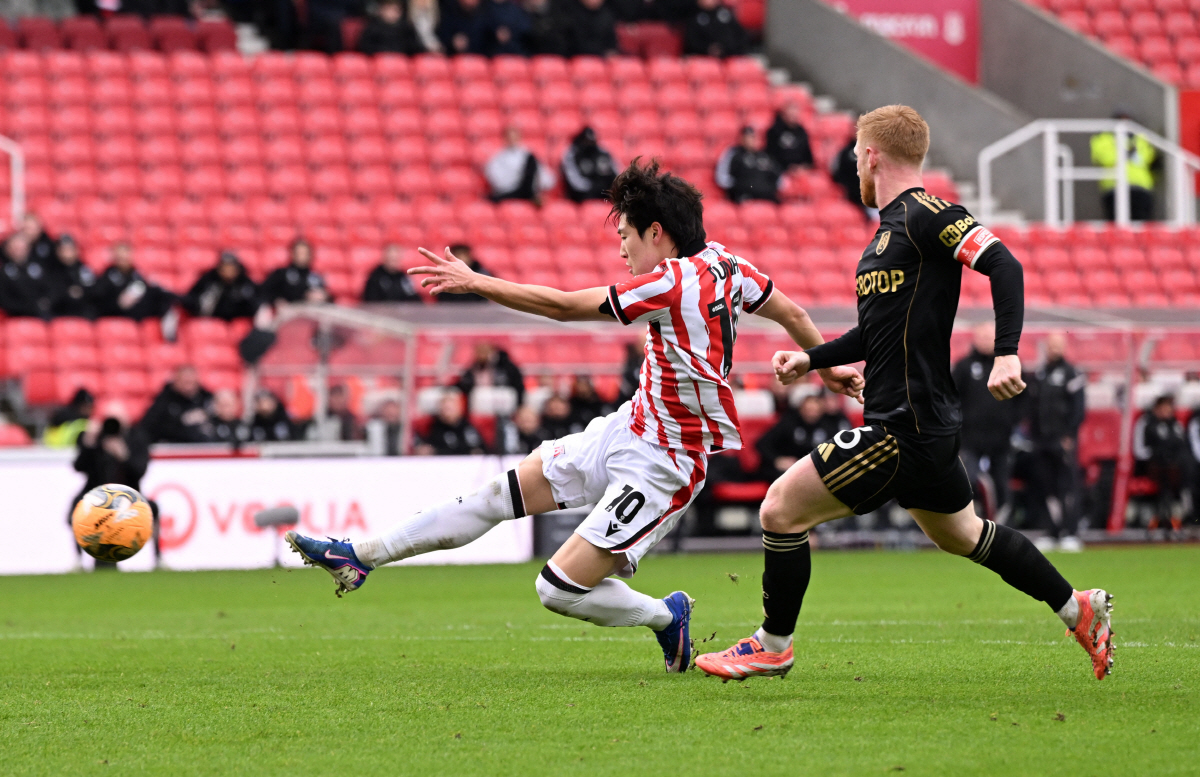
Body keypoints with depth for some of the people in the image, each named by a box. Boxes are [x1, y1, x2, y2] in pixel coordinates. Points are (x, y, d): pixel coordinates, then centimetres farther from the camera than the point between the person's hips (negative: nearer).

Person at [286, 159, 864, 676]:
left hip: (660, 468, -10)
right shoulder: (723, 263, -1)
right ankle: (361, 556, 13)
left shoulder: (673, 282, -26)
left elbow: (564, 306, -21)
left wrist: (473, 282, -14)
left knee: (559, 589, -12)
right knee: (500, 494, 8)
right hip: (625, 430, 10)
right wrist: (828, 367, 30)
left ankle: (666, 616, 13)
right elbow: (792, 314, 12)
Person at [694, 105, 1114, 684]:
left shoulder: (927, 216, -12)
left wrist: (1006, 353, -31)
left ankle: (773, 646, 6)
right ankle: (1079, 610, 31)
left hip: (905, 427, -11)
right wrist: (812, 358, 17)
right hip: (926, 422, 11)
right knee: (958, 533, 24)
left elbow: (1003, 265, -21)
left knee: (782, 509, -7)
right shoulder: (891, 227, 18)